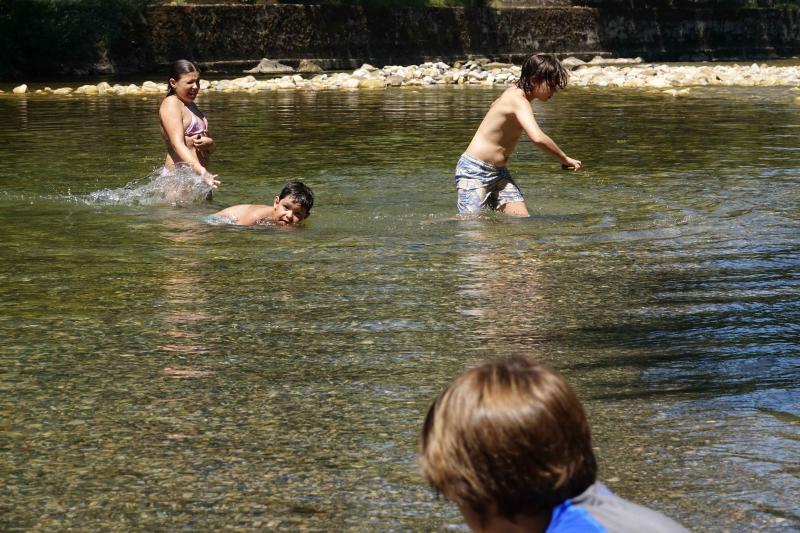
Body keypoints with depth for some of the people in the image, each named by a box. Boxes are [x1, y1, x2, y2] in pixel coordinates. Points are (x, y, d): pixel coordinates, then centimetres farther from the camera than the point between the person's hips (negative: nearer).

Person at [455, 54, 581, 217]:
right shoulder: (520, 102, -22)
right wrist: (565, 159, -27)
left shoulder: (512, 92, 8)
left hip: (499, 172, 10)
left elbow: (494, 105, 33)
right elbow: (538, 138, -38)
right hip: (474, 172, -10)